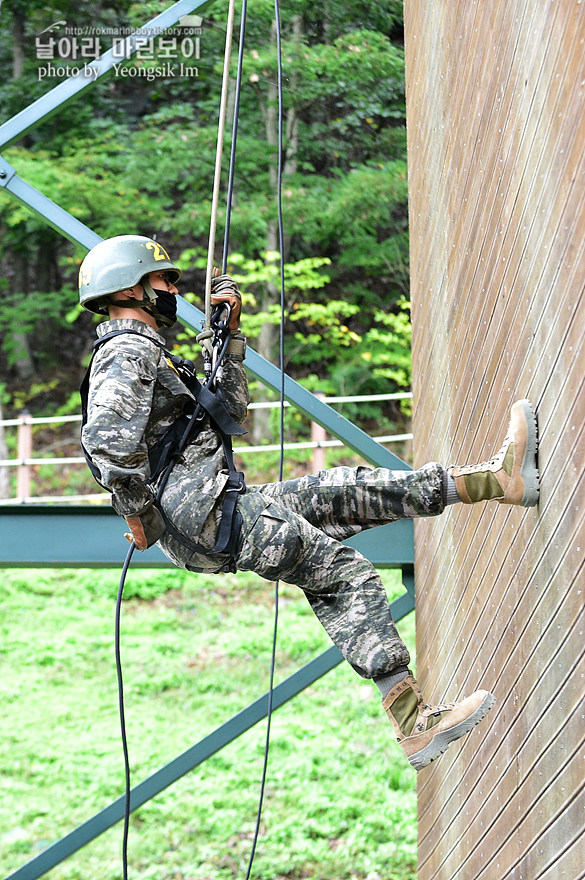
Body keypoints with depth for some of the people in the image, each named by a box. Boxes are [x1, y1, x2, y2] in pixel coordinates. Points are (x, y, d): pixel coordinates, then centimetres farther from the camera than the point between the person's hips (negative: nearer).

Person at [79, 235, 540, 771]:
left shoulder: (140, 353, 26)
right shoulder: (130, 351, -9)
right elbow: (108, 439, -29)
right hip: (205, 516, -10)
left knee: (346, 491, 8)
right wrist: (139, 514, -20)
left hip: (210, 514, 10)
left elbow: (231, 412, 30)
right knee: (347, 573, -8)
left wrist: (230, 335, 24)